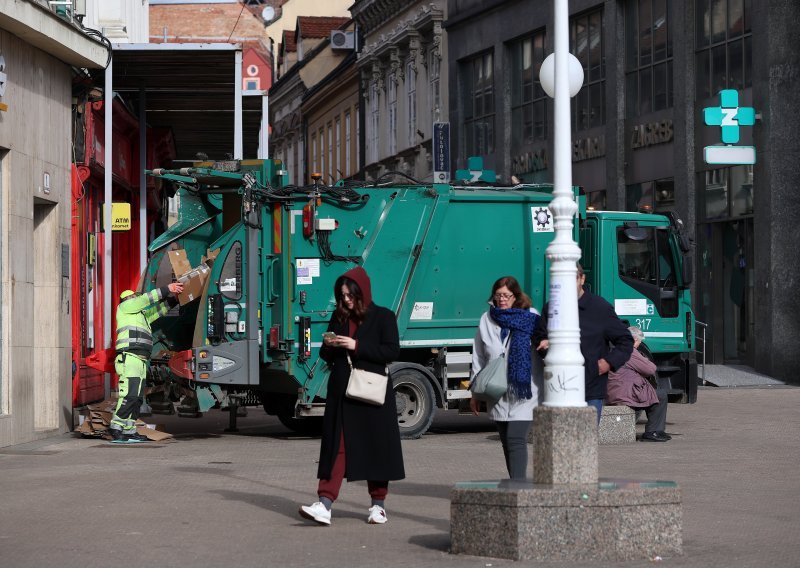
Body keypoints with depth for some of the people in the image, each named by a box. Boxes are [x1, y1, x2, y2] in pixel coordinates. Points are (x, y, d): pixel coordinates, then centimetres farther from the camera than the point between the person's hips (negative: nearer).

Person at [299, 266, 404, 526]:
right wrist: (328, 346, -6)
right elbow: (326, 356, 18)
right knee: (336, 447, -3)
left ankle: (378, 505, 17)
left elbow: (392, 351, -11)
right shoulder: (339, 318, 13)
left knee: (376, 447, 4)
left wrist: (356, 346, -16)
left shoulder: (383, 317, -1)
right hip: (341, 393, 3)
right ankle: (325, 505, -10)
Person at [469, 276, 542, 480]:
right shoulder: (487, 320, 9)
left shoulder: (532, 318, -1)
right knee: (507, 442, 9)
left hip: (525, 391, -4)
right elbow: (478, 359, 13)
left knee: (516, 438, -15)